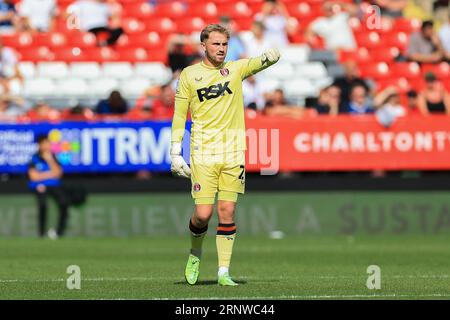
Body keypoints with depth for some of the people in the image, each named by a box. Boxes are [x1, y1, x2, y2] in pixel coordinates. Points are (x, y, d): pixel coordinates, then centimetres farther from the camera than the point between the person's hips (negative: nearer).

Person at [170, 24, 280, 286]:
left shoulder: (235, 69, 8)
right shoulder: (189, 75, 4)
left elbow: (259, 62, -9)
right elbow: (179, 116, 7)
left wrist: (270, 57, -34)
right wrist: (175, 153, 1)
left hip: (233, 152, 2)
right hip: (203, 153, -1)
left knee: (227, 212, -1)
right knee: (203, 214, -7)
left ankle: (224, 272, 5)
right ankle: (195, 254, 22)